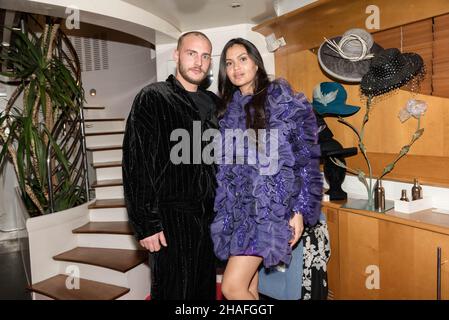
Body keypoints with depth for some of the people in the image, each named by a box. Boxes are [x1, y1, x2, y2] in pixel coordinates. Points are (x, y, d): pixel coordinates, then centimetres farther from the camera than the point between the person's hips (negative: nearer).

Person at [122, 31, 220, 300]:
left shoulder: (213, 103, 12)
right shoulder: (153, 99, -5)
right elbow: (136, 164, -11)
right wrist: (147, 224, -14)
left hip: (209, 218, 6)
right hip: (170, 220, -5)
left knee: (206, 290, 16)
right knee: (174, 291, 5)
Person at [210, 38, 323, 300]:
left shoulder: (284, 101, -3)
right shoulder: (227, 109, 11)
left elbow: (307, 159, -5)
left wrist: (301, 211, -9)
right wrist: (223, 209, 12)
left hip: (270, 205, -5)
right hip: (236, 206, 5)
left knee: (233, 287, -10)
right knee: (248, 286, 11)